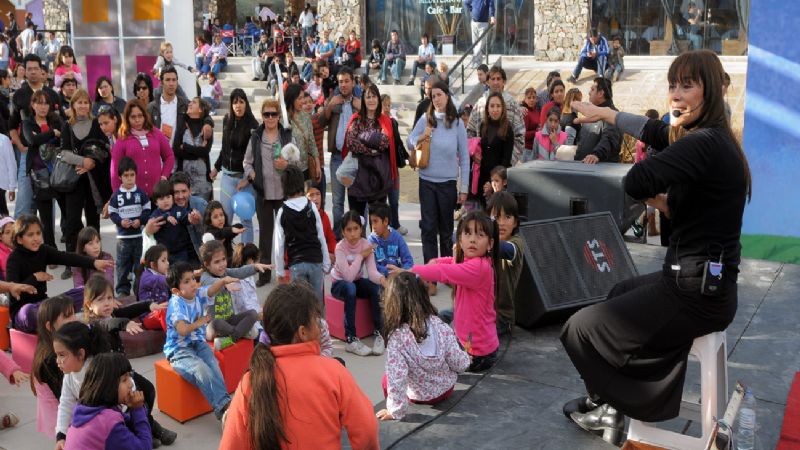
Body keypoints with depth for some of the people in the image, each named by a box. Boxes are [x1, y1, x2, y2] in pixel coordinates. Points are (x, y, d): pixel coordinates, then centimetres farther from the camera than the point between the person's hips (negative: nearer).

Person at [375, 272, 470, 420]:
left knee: (387, 377, 24)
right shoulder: (441, 327, -20)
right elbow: (458, 364, -14)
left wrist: (396, 410, -17)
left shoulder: (397, 338, -28)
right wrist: (466, 358, 8)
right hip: (447, 388, 3)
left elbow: (396, 379, -29)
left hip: (420, 396, -2)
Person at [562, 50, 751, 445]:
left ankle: (611, 405, 26)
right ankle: (615, 398, 39)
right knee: (618, 294, 34)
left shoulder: (703, 144, -25)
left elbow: (636, 181, -34)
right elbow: (656, 132, 22)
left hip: (696, 293, -10)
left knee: (580, 328, 1)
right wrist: (605, 113, 34)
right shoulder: (712, 137, 6)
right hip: (704, 281, 10)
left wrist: (660, 200, -11)